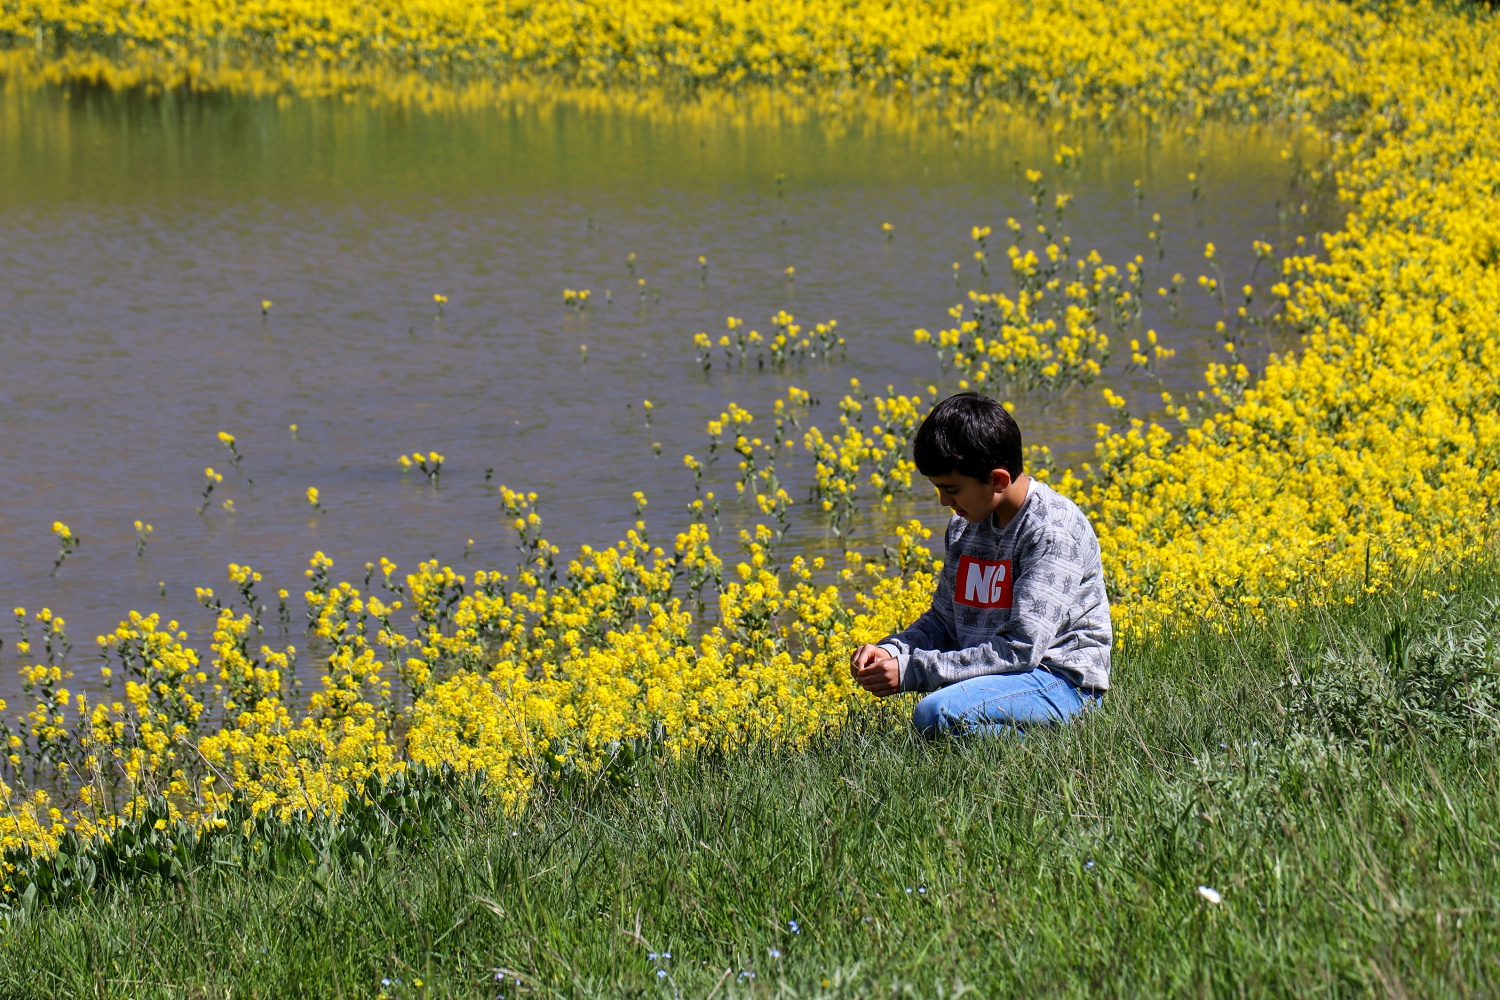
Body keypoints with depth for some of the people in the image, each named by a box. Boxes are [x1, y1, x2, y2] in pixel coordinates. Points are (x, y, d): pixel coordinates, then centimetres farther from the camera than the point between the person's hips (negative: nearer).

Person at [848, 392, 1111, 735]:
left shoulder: (1052, 529, -17)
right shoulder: (964, 526, 8)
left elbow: (1021, 649, -22)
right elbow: (944, 621, 18)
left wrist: (912, 671, -22)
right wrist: (891, 650, -4)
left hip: (1061, 682, -9)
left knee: (936, 714, -31)